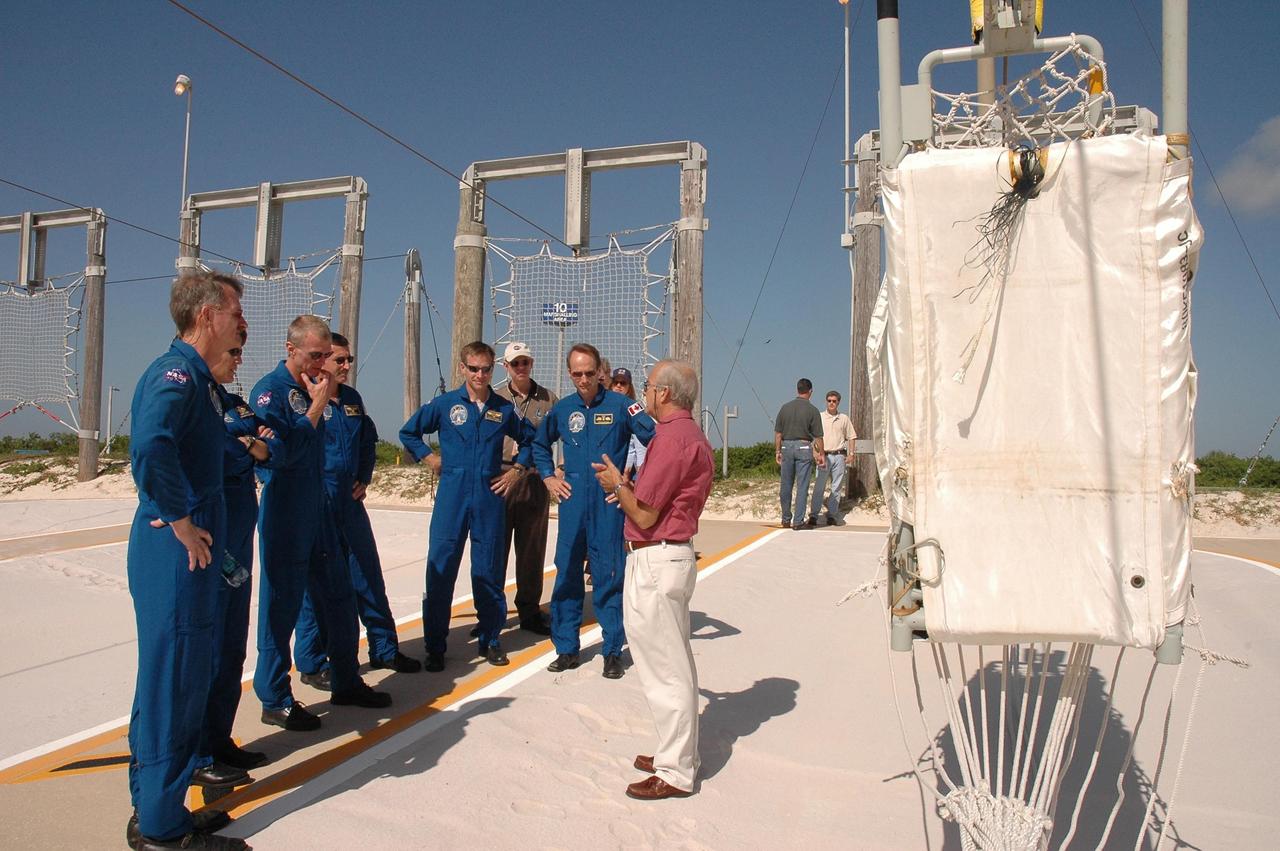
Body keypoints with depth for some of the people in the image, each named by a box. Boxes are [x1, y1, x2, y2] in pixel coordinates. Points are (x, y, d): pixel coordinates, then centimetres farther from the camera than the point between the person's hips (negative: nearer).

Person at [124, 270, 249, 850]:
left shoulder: (196, 375, 15)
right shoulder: (176, 372, -16)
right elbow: (150, 445, -33)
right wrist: (180, 523, -25)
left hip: (192, 553, 10)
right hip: (177, 555, -10)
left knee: (177, 677, 18)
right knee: (174, 680, 0)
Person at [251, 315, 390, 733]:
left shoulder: (315, 387, 11)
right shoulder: (270, 389, -11)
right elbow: (283, 450, -22)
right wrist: (317, 406, -17)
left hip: (320, 508, 8)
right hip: (284, 514, -8)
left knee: (338, 596, 14)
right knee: (281, 604, 1)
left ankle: (346, 682, 27)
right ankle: (275, 700, 14)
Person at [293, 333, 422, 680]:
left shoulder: (352, 398, 11)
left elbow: (369, 439, 21)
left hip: (351, 502, 7)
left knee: (368, 576, 12)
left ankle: (384, 648, 25)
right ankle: (312, 662, 17)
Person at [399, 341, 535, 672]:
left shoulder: (504, 408, 6)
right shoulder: (444, 403, 2)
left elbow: (530, 439, 20)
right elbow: (409, 433, 13)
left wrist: (517, 469, 8)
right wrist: (429, 458, 3)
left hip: (491, 497, 1)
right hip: (452, 496, -1)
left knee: (489, 570, 7)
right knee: (440, 569, -1)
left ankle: (490, 640, 20)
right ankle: (434, 645, 10)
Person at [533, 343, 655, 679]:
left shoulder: (620, 405, -5)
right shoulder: (562, 409, 8)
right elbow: (540, 444, 25)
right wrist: (548, 477, 13)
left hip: (609, 504, -3)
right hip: (572, 502, 4)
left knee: (609, 576, 2)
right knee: (567, 575, 8)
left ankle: (613, 650, 15)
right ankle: (566, 648, 21)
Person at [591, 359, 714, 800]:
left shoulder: (672, 437, -20)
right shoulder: (691, 433, 14)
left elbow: (644, 515, -18)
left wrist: (619, 485, -1)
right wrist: (628, 488, 12)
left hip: (655, 562, -11)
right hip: (674, 554, 11)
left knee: (664, 668, -1)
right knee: (673, 664, 19)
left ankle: (675, 773, 11)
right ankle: (678, 753, 32)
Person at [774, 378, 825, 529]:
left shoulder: (785, 408, 3)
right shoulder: (812, 410, -6)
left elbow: (778, 433, 5)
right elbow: (818, 436, -4)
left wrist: (777, 451, 13)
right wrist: (821, 454, 5)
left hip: (786, 446, 3)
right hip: (804, 448, -3)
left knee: (786, 485, 11)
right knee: (802, 486, 1)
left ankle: (786, 519, 19)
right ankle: (798, 521, 1)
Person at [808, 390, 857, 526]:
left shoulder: (844, 418, 11)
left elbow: (851, 437, 14)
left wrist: (850, 454, 4)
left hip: (839, 456, 2)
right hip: (824, 455, -2)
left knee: (836, 487, 3)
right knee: (819, 487, -6)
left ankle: (832, 515, 9)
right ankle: (813, 516, -3)